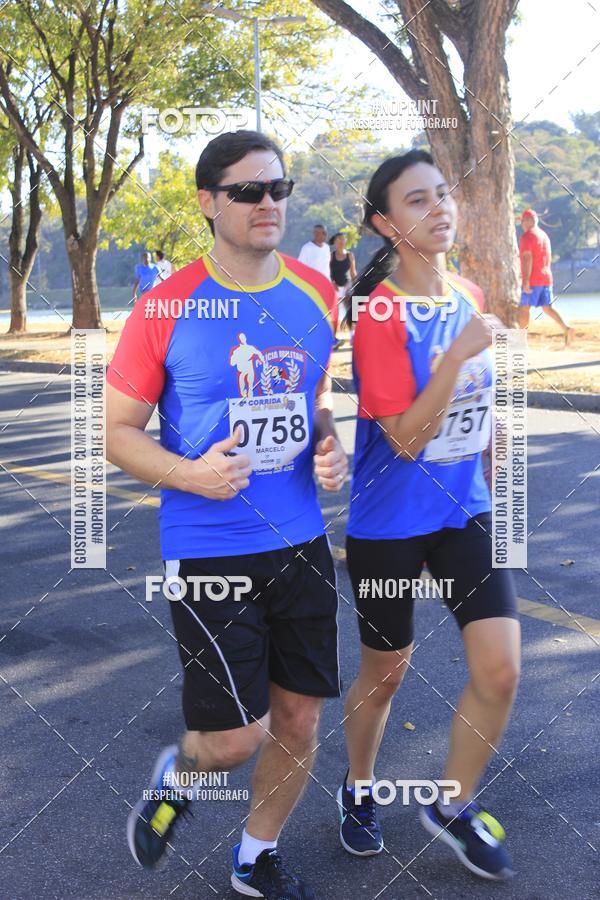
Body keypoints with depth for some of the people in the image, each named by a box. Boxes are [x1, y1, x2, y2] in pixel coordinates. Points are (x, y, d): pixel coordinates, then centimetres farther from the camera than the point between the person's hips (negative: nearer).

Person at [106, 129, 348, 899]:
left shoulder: (317, 297, 4)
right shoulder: (166, 308, -10)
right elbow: (119, 432, -4)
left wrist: (329, 448, -2)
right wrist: (188, 474, -21)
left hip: (300, 541, 5)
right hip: (208, 550, -5)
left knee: (299, 720, 12)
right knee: (238, 735, -4)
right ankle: (176, 775, 33)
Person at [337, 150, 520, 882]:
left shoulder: (470, 296, 1)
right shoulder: (378, 313, -18)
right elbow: (405, 438, -23)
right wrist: (458, 353, -30)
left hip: (464, 513, 5)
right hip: (389, 523, -5)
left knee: (500, 668, -2)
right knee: (385, 674, 12)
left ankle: (453, 808, 22)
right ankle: (357, 791, 41)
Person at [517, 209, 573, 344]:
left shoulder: (526, 236, -10)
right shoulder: (544, 235, 18)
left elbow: (527, 259, -20)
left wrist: (526, 281, -23)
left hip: (533, 279, -8)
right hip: (546, 278, 8)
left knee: (524, 308, 1)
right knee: (548, 308, 5)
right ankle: (566, 328, -14)